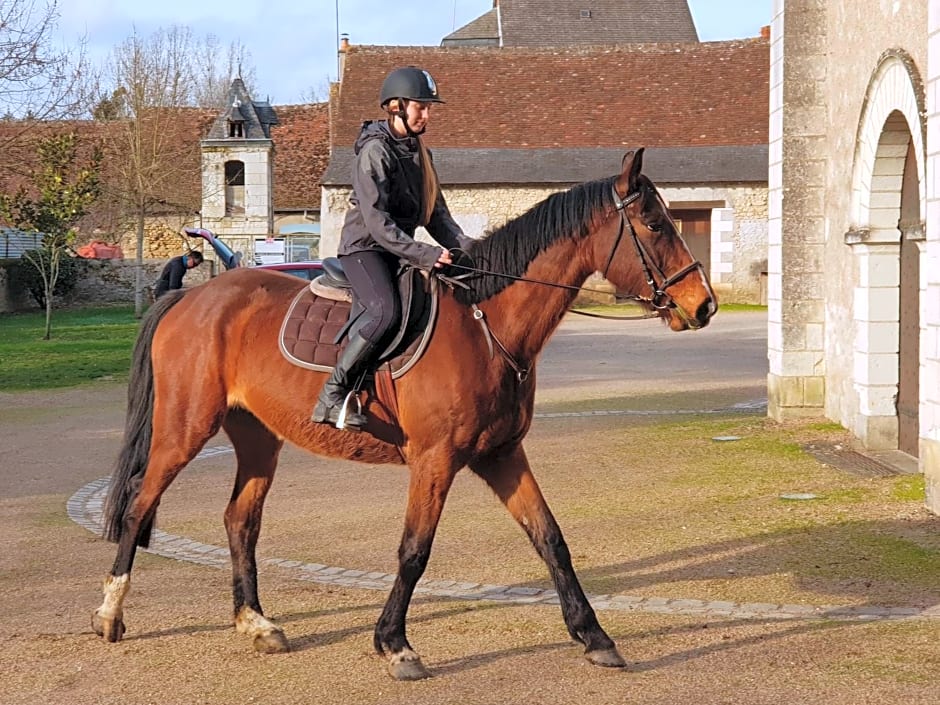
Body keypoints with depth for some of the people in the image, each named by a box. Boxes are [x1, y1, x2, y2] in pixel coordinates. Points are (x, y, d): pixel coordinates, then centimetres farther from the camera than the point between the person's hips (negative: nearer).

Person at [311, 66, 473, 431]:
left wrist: (464, 247, -2)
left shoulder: (418, 152, 15)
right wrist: (422, 254, -27)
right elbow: (376, 221, -21)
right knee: (386, 310, -32)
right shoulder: (374, 151, -12)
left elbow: (436, 213, 15)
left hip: (400, 250, 9)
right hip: (364, 247, -9)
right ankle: (332, 395, -27)